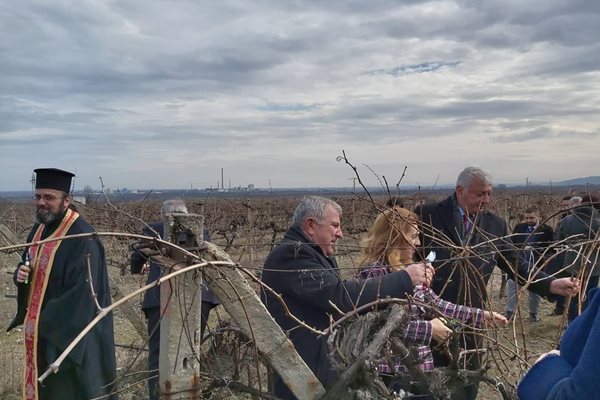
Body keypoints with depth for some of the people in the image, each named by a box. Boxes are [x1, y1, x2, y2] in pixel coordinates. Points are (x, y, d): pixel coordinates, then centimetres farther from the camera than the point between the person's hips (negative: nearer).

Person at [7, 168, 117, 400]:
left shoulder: (82, 237, -21)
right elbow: (29, 269, 19)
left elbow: (83, 290, -23)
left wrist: (47, 322, -17)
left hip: (67, 333, -8)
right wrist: (21, 274, -5)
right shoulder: (39, 229, 7)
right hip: (38, 329, 8)